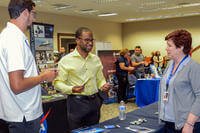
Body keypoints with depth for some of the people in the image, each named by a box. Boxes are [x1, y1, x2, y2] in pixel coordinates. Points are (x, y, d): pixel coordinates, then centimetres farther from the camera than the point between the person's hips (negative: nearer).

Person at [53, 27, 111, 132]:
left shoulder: (96, 59, 7)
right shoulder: (66, 60, -8)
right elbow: (58, 82, -8)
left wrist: (103, 85, -7)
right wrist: (72, 89, -25)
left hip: (94, 101, 5)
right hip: (76, 102, -4)